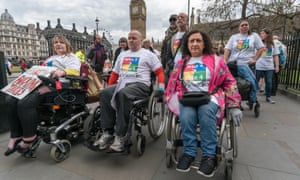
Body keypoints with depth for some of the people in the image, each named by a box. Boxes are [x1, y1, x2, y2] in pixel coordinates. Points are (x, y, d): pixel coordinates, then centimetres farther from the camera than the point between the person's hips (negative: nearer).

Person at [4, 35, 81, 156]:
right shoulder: (50, 58, 35)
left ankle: (29, 137, -13)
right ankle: (15, 136, -7)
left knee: (24, 103, -29)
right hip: (38, 84, 9)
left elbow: (75, 71, -12)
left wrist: (63, 72, -32)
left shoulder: (72, 57, 8)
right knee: (11, 99, -11)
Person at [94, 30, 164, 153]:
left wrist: (161, 85, -10)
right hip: (122, 83, 5)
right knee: (105, 93, -26)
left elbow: (159, 71, 7)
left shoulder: (148, 54, 13)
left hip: (140, 84, -5)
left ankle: (121, 135, -32)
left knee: (122, 94, -38)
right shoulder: (122, 55, 28)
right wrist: (109, 86, 11)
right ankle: (107, 132, -24)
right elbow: (115, 73, 26)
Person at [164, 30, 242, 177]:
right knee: (186, 116, -31)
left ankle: (209, 155, -20)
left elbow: (229, 83, 8)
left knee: (206, 112, -35)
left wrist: (234, 106, 0)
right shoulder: (181, 64, 18)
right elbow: (172, 85, 17)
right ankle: (189, 152, -13)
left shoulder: (215, 61, 11)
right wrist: (169, 103, 5)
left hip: (210, 97, -1)